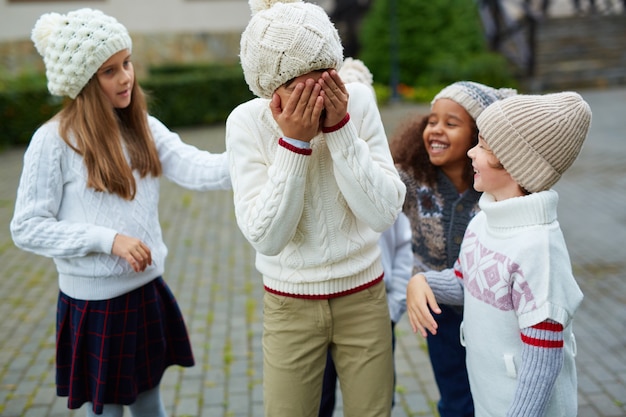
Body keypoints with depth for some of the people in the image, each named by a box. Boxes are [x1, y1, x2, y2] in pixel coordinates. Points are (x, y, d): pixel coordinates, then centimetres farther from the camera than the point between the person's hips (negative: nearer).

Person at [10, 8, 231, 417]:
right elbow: (26, 228, -12)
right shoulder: (54, 141, -13)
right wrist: (107, 239, -20)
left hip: (148, 292, 5)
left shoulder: (144, 128, 2)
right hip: (94, 303, -5)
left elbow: (197, 169, -14)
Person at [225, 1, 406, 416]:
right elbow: (267, 238, -20)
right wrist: (294, 142, -27)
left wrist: (339, 127, -23)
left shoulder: (359, 101, -13)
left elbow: (384, 215, -16)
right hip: (290, 307, -1)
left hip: (363, 298, 1)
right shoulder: (247, 122, -15)